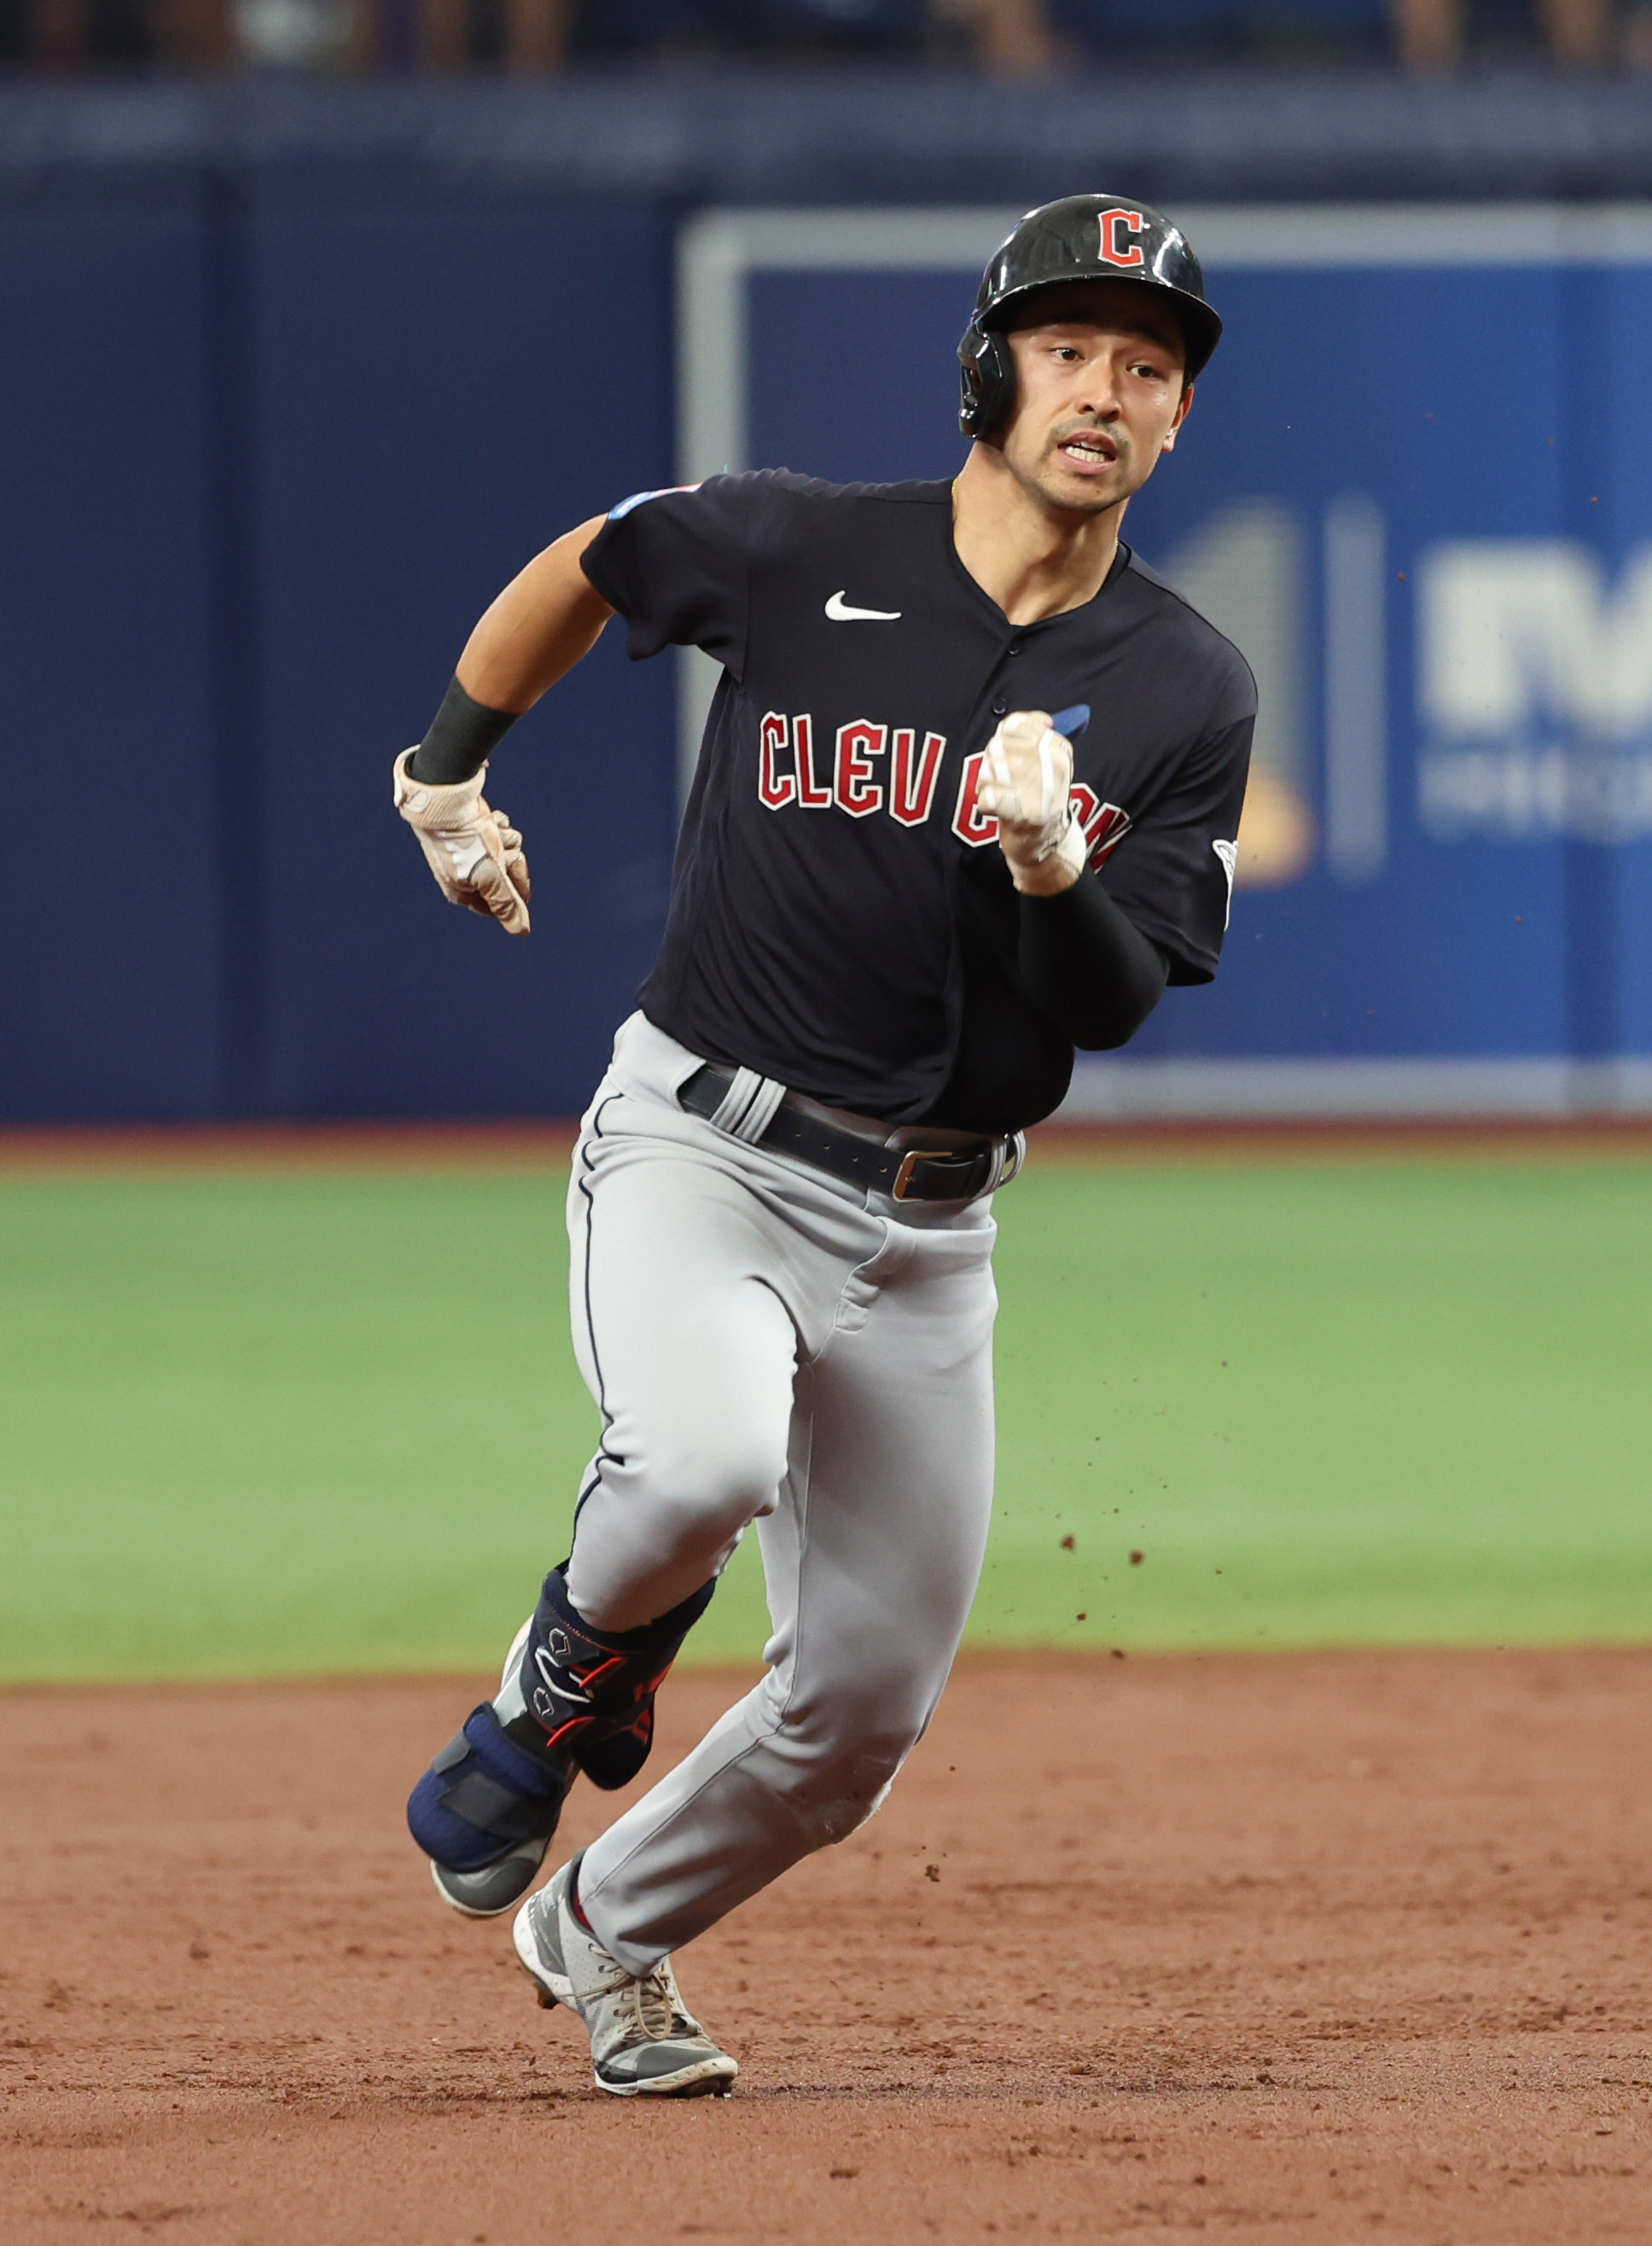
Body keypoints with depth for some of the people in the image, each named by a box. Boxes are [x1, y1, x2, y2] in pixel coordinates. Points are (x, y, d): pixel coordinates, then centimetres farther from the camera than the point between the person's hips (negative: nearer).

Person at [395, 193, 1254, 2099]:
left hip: (926, 1225, 3)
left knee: (868, 1699, 5)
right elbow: (588, 566, 13)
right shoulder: (797, 550, -7)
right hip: (696, 1150, -3)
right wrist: (446, 769, 19)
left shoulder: (1189, 695, -2)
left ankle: (606, 1936, 33)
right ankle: (565, 1687, 0)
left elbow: (1110, 1005, -7)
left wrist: (1048, 864, -27)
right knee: (705, 1463, -34)